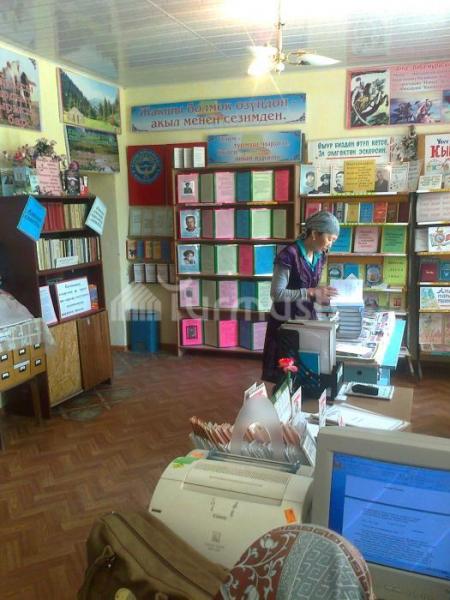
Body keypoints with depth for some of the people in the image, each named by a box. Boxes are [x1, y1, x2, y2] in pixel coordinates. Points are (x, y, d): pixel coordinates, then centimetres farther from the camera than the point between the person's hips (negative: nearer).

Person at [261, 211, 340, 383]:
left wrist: (322, 296, -5)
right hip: (285, 321, -7)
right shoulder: (289, 255, -21)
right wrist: (311, 292, -27)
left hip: (307, 317, 7)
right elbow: (276, 293, -24)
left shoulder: (320, 256, 2)